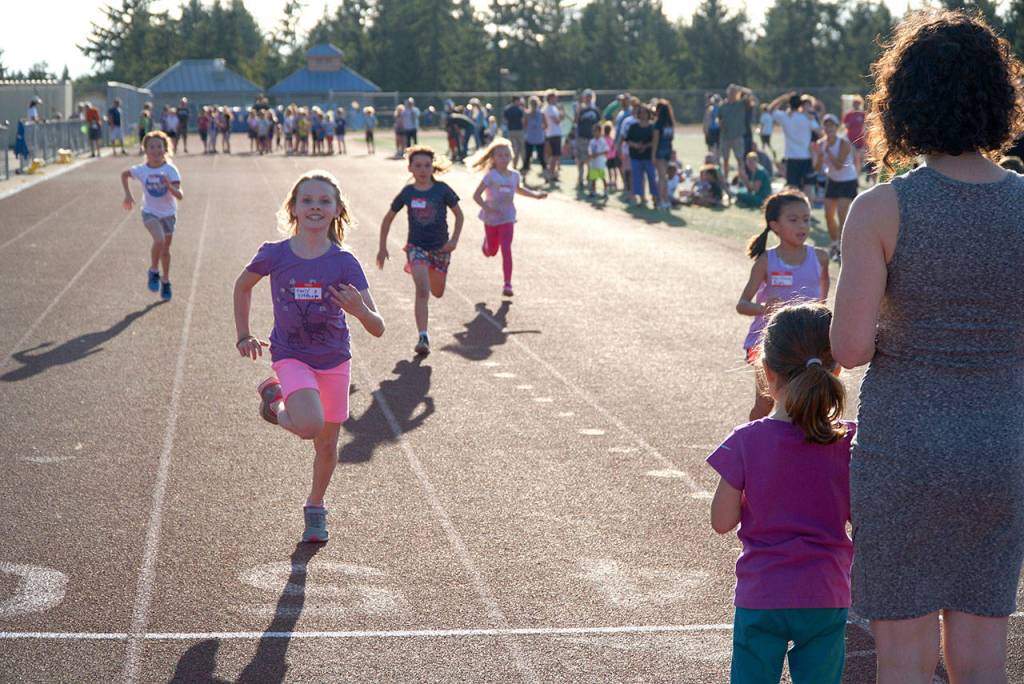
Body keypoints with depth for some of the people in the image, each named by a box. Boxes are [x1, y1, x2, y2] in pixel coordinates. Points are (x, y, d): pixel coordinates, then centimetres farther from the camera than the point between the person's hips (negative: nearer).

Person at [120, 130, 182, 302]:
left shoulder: (170, 170, -18)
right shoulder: (141, 170, -12)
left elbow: (180, 196, -24)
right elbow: (124, 174, 10)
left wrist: (169, 185, -42)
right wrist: (128, 194, 1)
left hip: (168, 214, 1)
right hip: (150, 213, -1)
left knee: (165, 249, 12)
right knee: (159, 240, -26)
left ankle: (165, 282, 33)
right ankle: (153, 272, -3)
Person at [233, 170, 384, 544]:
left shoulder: (345, 263, -14)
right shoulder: (274, 255, -13)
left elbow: (378, 329, -17)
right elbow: (243, 285, 10)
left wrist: (359, 310, -38)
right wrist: (243, 336, 10)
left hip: (335, 361, 2)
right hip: (291, 356, -2)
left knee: (327, 446, 12)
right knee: (310, 426, -28)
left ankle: (315, 508, 39)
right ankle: (275, 399, 6)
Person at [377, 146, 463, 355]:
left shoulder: (442, 190, -8)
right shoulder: (407, 193, -4)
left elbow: (458, 214, 2)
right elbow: (388, 218, 8)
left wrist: (454, 240, -10)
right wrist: (382, 247, 8)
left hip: (440, 247, 1)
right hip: (416, 246, -1)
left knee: (437, 293, 15)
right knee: (422, 290, -19)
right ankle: (423, 337, -21)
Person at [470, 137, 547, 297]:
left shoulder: (515, 175, -2)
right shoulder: (490, 176, -16)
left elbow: (518, 189, 21)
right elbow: (476, 195, -18)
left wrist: (535, 195, 11)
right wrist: (487, 208, -31)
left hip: (507, 218, 1)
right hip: (491, 218, -1)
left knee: (506, 250, -11)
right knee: (491, 251, 15)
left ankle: (507, 284, -12)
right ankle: (486, 242, 54)